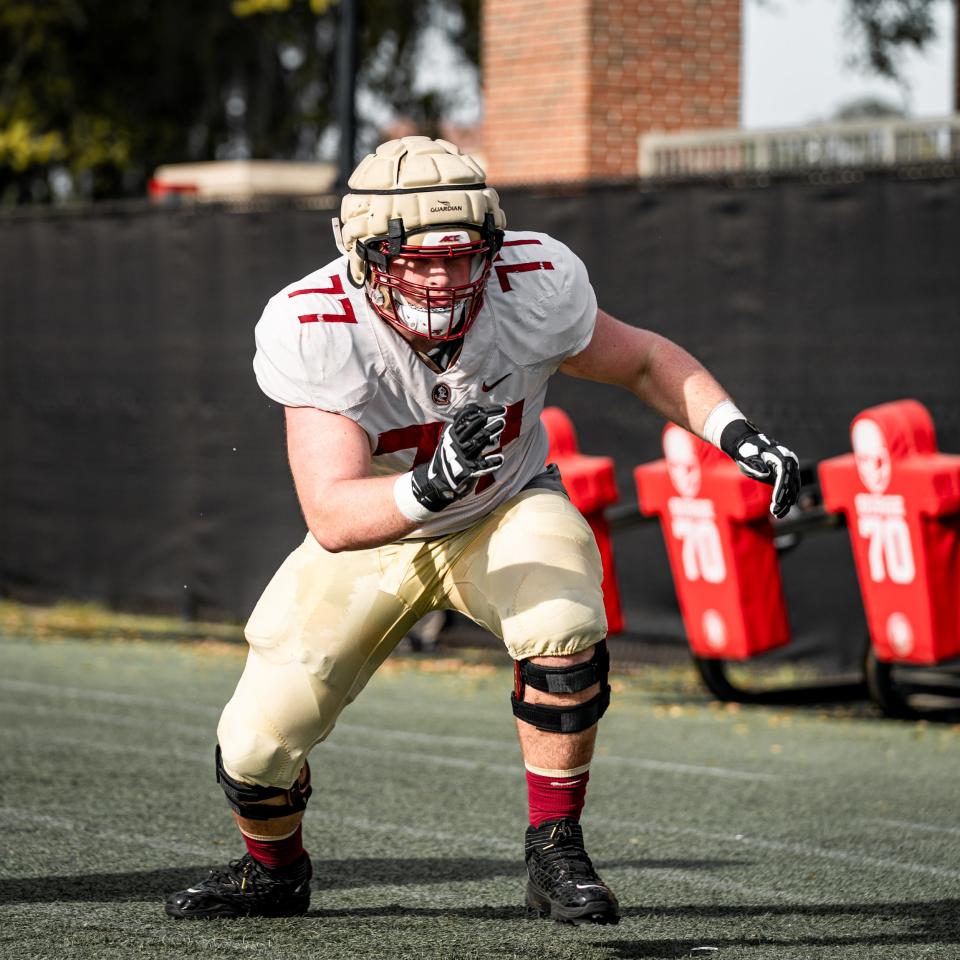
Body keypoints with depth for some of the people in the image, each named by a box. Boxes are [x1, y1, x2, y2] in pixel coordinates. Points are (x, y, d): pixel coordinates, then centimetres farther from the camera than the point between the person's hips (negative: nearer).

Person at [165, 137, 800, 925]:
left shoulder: (534, 288, -25)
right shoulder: (315, 328, -32)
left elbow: (645, 361, -4)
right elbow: (331, 519, -39)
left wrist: (739, 437, -17)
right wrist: (430, 486, -57)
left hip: (507, 513, 1)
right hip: (372, 531, 0)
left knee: (565, 634, -32)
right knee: (253, 753, -7)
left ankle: (555, 854, -11)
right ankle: (274, 868, 29)